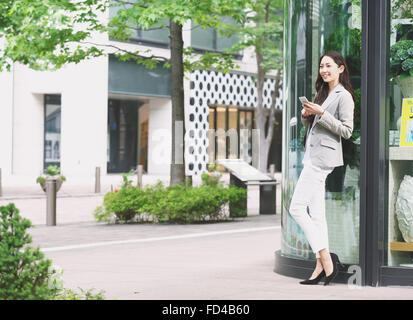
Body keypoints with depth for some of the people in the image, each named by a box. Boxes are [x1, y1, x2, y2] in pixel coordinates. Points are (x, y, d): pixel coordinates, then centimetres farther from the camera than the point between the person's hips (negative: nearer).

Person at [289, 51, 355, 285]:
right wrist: (306, 115, 4)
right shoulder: (322, 93, 20)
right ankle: (322, 265, 6)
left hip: (323, 157, -9)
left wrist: (321, 113, -18)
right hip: (314, 157, 9)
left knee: (297, 208, -13)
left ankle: (326, 258, -11)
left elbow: (347, 130, -13)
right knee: (316, 213, 6)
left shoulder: (344, 96, -7)